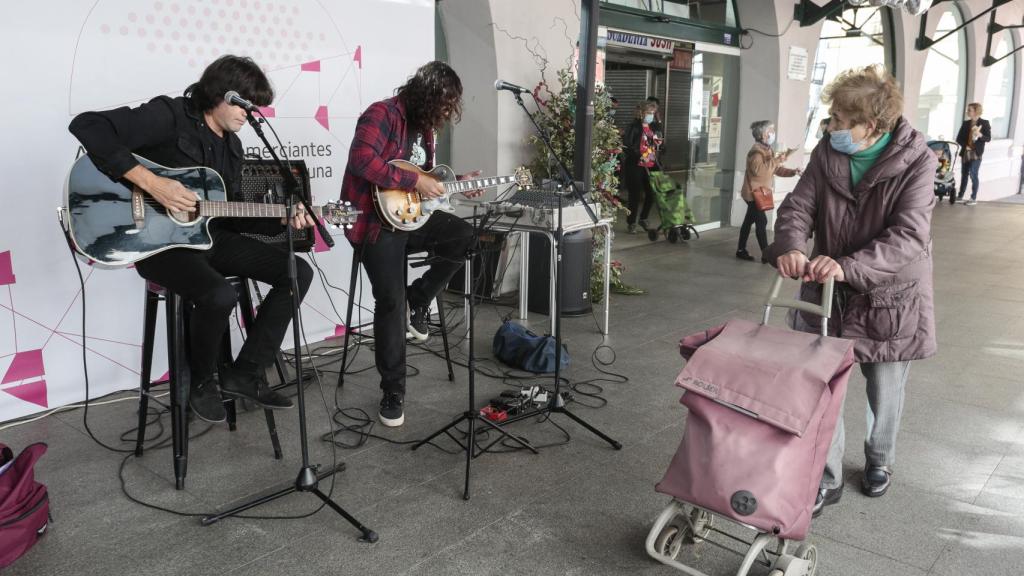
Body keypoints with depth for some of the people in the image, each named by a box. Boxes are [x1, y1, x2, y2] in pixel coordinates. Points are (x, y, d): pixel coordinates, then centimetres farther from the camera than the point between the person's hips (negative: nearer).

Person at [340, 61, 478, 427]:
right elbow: (362, 160, -30)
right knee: (391, 301, -16)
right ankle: (392, 391, -3)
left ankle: (420, 298, 6)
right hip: (374, 220, -8)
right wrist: (415, 182, -25)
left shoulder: (424, 127, 13)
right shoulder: (382, 115, -14)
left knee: (465, 237, -12)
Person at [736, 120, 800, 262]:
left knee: (749, 221, 13)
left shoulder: (768, 150, 15)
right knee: (762, 222, -11)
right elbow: (757, 170, -31)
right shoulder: (757, 151, -17)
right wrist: (777, 160, -30)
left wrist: (792, 172, 1)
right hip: (754, 193, -10)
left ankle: (741, 250, 19)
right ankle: (766, 255, -10)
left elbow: (776, 169, 17)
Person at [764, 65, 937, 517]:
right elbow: (798, 205, -8)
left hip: (890, 296, -2)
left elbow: (908, 237, -27)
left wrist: (849, 267, -43)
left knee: (885, 393, 15)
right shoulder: (828, 153, -5)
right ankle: (827, 479, 19)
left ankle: (879, 462, 42)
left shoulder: (916, 161, -17)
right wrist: (791, 246, -32)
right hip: (828, 293, 3)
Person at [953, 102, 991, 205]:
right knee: (964, 175, 11)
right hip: (965, 153, 5)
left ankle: (974, 198, 0)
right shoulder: (965, 123, 8)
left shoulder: (984, 123, -4)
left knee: (973, 175, -6)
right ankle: (960, 195, 21)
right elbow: (959, 138, 9)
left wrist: (980, 135, -25)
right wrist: (965, 146, -8)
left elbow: (988, 138, -6)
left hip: (976, 154, -5)